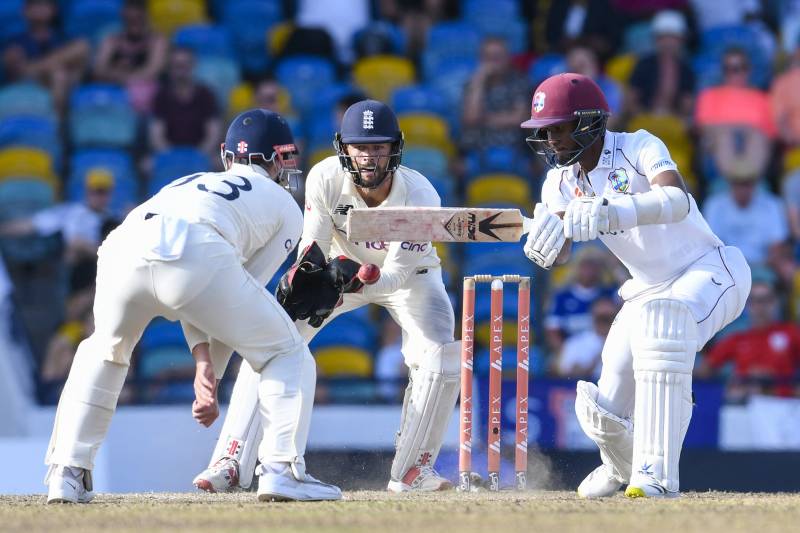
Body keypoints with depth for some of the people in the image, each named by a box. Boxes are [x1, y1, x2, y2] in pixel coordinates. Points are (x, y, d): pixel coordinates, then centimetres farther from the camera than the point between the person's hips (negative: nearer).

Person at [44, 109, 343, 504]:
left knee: (103, 352, 33)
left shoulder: (187, 184, 42)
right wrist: (213, 380, 23)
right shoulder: (284, 207, 31)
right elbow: (235, 305, 22)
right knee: (287, 354, 15)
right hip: (198, 258, -4)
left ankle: (67, 473, 22)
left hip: (123, 246, 4)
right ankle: (281, 469, -2)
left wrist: (203, 361, 19)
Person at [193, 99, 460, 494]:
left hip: (409, 273, -1)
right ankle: (232, 462, -18)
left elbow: (397, 273, -34)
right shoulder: (325, 179, -29)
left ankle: (412, 471, -7)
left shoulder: (420, 197, -33)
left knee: (438, 357, -23)